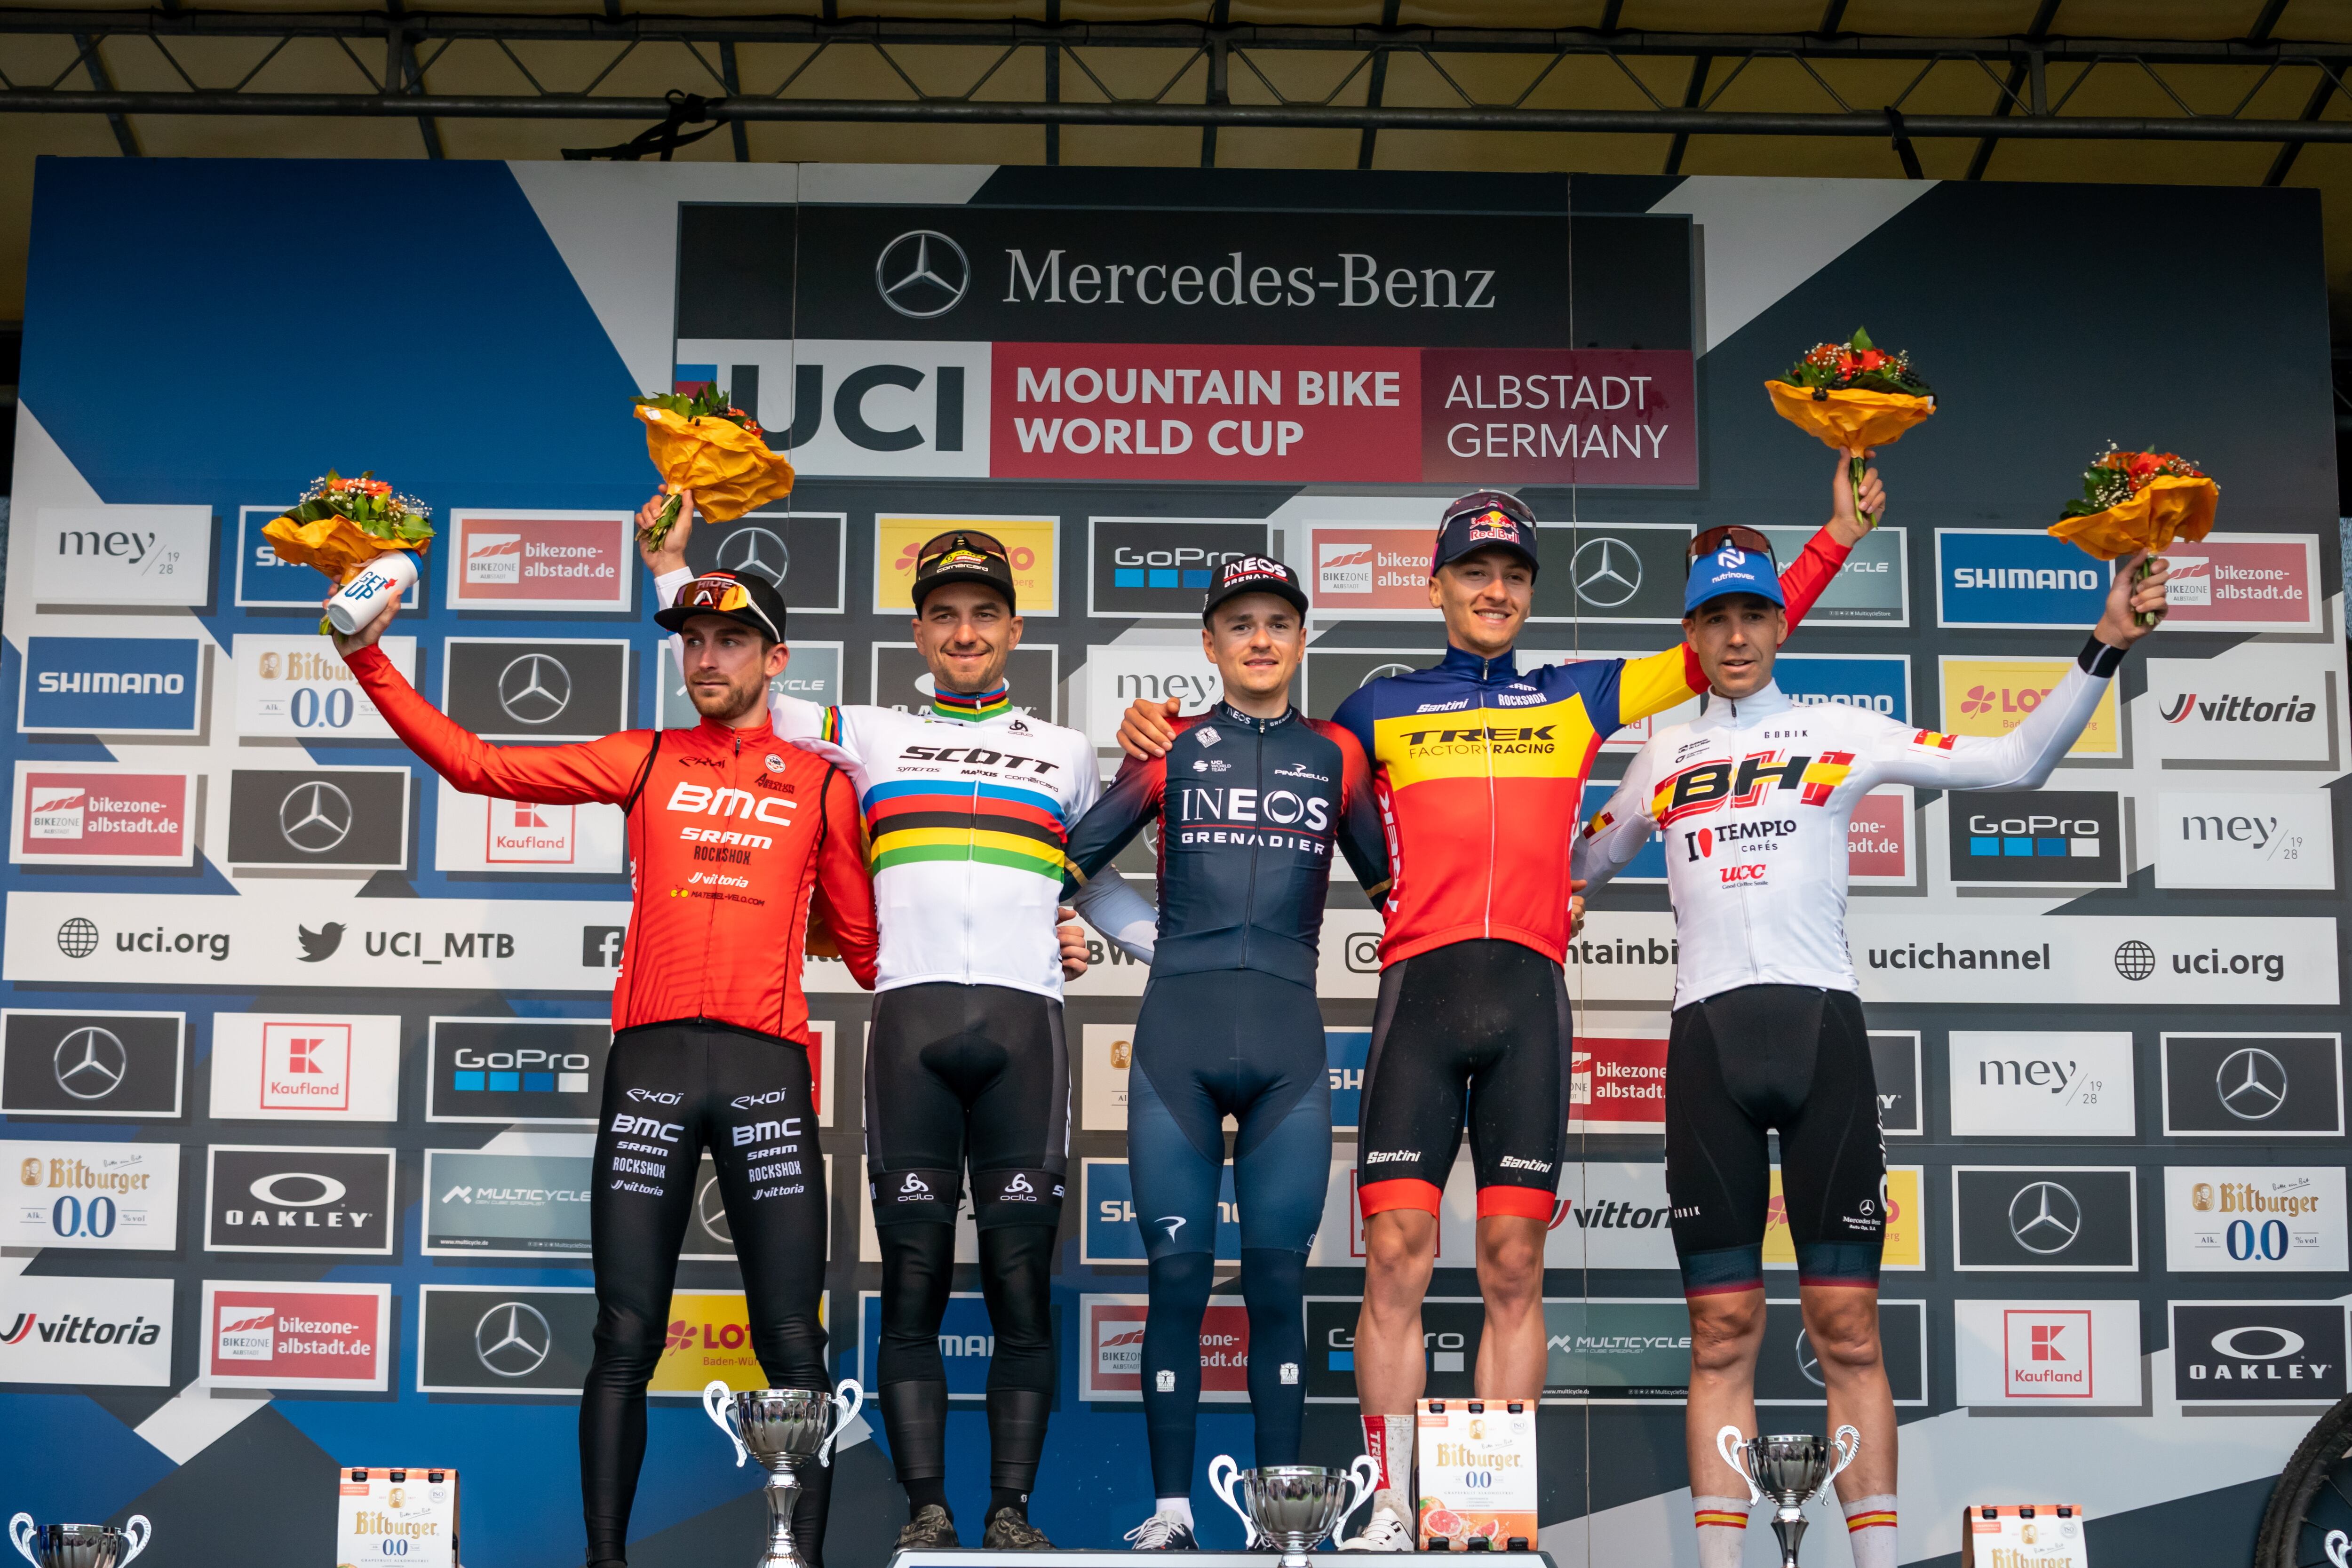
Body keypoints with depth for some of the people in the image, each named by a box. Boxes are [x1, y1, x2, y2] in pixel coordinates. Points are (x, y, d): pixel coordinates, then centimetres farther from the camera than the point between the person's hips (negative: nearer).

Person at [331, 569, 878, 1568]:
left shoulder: (821, 783, 13)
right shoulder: (645, 762, 14)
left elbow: (864, 943, 16)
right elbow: (474, 764, 11)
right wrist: (368, 659, 7)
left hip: (768, 1064, -1)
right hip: (651, 1058, 1)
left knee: (793, 1345, -1)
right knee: (626, 1338, 2)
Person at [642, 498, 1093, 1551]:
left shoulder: (1067, 752, 21)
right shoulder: (872, 738, 18)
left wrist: (1083, 932, 12)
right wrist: (671, 566, 15)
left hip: (1024, 1020, 0)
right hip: (911, 1019, 0)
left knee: (1022, 1282, -2)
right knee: (913, 1281, -1)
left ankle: (1013, 1507, 4)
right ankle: (926, 1511, 4)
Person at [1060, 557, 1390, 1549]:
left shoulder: (1336, 754, 12)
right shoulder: (1171, 748, 10)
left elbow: (1387, 882, 23)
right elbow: (1079, 860, 16)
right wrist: (1154, 942, 11)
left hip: (1288, 1038, 1)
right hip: (1179, 1032, 0)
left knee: (1277, 1280, 2)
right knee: (1178, 1276, -1)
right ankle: (1170, 1510, 6)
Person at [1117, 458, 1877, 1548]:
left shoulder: (1577, 698, 19)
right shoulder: (1382, 709, 17)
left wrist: (1835, 538, 20)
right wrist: (1170, 739, 12)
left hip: (1530, 996, 1)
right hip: (1419, 988, -1)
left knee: (1513, 1264, 0)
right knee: (1398, 1256, -6)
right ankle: (1390, 1512, 0)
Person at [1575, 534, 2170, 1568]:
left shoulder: (1843, 734, 10)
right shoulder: (1662, 759, 18)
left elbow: (2015, 762, 7)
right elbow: (1584, 866, 33)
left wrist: (2102, 650, -1)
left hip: (1821, 1026, -2)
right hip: (1707, 1039, 2)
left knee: (1846, 1322, -3)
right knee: (1722, 1329, 1)